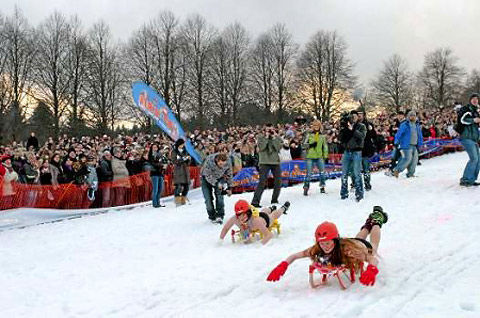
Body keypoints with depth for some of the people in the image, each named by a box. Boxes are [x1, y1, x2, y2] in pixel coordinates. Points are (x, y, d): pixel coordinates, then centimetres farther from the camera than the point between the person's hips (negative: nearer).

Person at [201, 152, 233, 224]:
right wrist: (216, 184, -36)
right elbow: (208, 176, -28)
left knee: (219, 196, -15)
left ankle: (219, 216, -8)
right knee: (208, 198, -7)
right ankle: (212, 217, 6)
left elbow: (229, 175, -6)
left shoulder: (227, 164, -24)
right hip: (207, 178, -2)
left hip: (219, 178, 2)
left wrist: (229, 187, -4)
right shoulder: (208, 162, -36)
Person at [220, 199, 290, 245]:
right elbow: (225, 228, -24)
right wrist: (221, 240, -34)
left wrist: (261, 244, -68)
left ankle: (283, 208, 64)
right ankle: (271, 209, 73)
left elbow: (269, 235, -56)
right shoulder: (234, 219, -43)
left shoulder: (256, 220, -53)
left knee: (274, 215, 32)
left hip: (266, 219, -4)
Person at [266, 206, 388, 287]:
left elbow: (374, 259, -52)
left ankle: (377, 220, 58)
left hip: (364, 246, -3)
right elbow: (294, 256, -36)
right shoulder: (317, 249, -41)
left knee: (373, 248, 35)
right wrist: (283, 266, -55)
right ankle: (368, 223, 66)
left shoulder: (347, 248, -51)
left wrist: (371, 270, -74)